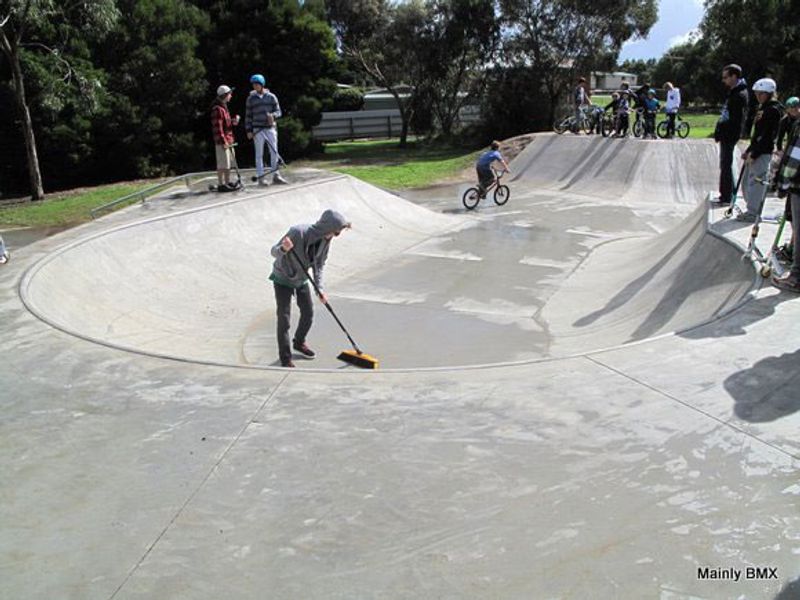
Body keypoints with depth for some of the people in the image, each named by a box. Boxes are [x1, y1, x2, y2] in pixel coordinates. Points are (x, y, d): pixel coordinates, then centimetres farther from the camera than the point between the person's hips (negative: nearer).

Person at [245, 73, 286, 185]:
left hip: (271, 128, 1)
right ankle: (260, 177, 4)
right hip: (258, 130, -1)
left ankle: (276, 176, 12)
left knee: (274, 152, 3)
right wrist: (248, 130, 0)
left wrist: (272, 115, -17)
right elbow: (248, 115, 6)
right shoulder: (251, 98, 5)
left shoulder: (271, 97, 5)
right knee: (259, 154, 0)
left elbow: (279, 112, 5)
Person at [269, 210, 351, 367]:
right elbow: (274, 251, -24)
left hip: (301, 279, 6)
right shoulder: (298, 232, -33)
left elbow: (318, 265, -2)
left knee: (308, 313, 14)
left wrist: (320, 289, -11)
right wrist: (283, 249, -47)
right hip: (283, 279, -6)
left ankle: (299, 342, 41)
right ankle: (285, 357, 10)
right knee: (284, 318, -4)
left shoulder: (326, 239, -13)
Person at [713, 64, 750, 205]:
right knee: (725, 165, 15)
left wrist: (720, 133, -21)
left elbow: (735, 120, -22)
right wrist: (719, 132, 12)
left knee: (726, 165, -5)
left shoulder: (740, 95, -16)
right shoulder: (734, 92, 15)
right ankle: (724, 195, 23)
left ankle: (727, 197, 1)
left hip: (729, 135, -10)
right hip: (726, 135, 10)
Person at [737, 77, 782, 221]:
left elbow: (767, 135, -18)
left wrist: (754, 154, -20)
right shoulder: (761, 108, 16)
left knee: (756, 182, -7)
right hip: (755, 150, 10)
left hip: (763, 152, -10)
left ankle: (752, 213, -2)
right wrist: (748, 150, 18)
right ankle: (752, 209, 22)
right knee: (746, 181, 13)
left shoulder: (773, 110, -12)